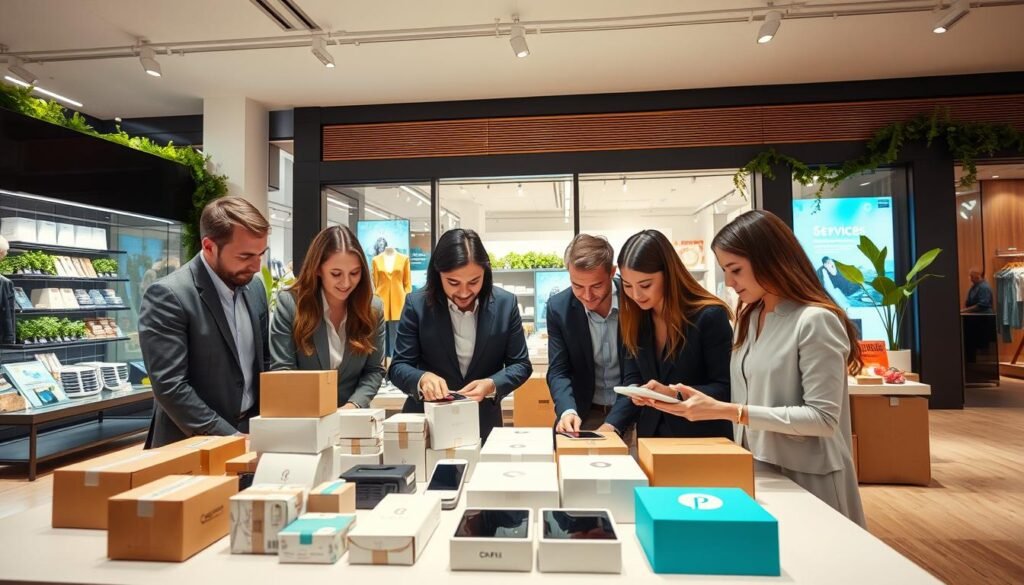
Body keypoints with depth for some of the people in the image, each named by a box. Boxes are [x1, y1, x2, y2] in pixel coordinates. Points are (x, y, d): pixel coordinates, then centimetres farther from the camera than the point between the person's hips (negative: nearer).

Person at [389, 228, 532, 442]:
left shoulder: (506, 304, -6)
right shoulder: (417, 304, -8)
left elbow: (521, 364, -1)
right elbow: (398, 366, -5)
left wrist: (491, 385, -19)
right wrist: (422, 378, -26)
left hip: (484, 424, 1)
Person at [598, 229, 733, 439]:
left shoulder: (710, 316, -17)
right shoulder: (635, 319, -1)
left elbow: (725, 389, -14)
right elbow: (632, 384, -2)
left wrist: (673, 394, -28)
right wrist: (611, 425, -16)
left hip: (702, 440, -4)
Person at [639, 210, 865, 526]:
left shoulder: (815, 321, -16)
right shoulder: (749, 317, 7)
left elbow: (823, 418, -20)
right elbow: (753, 396, 9)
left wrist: (727, 412, -26)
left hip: (805, 480, -7)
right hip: (755, 471, 7)